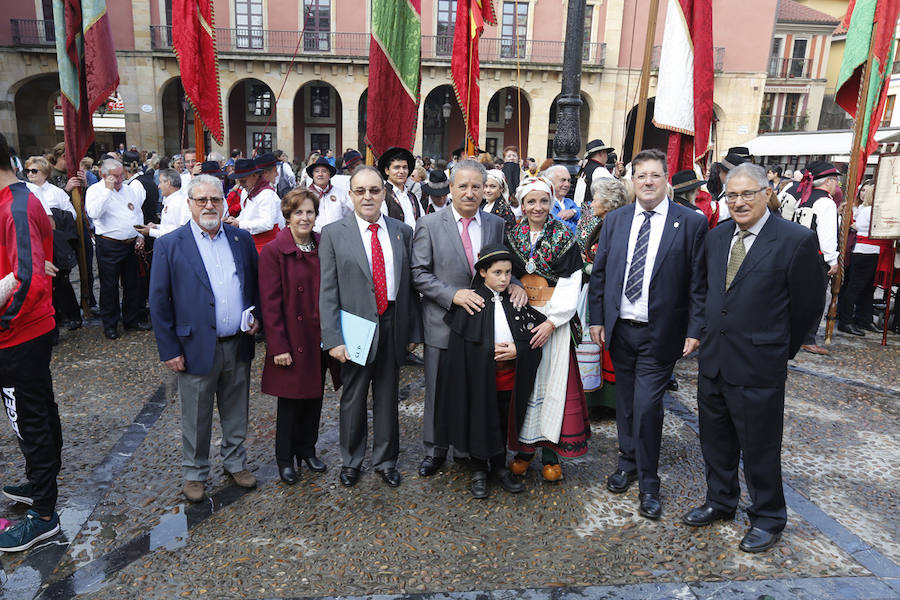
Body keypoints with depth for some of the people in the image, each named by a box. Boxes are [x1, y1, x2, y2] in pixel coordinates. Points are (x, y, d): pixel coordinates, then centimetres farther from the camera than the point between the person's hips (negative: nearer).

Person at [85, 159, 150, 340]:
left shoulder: (128, 190, 13)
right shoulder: (95, 190, -5)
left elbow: (139, 214, 20)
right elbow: (94, 213, -24)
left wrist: (140, 235, 8)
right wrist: (108, 190, -21)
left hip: (131, 244, 6)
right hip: (109, 246, -6)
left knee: (133, 284, 13)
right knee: (109, 286, 2)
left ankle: (132, 320, 26)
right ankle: (110, 325, 14)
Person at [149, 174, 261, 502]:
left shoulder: (242, 239, 4)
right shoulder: (169, 245, -6)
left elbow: (256, 284, 14)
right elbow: (159, 302, -6)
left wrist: (256, 315, -2)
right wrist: (169, 350, -8)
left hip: (238, 345, 3)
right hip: (196, 348, -3)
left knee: (236, 412, 18)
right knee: (196, 419, 12)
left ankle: (235, 463, 37)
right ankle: (194, 473, 32)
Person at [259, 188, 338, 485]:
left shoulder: (322, 246, 5)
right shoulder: (274, 252, -10)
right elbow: (270, 304, -12)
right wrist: (278, 346, -15)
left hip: (319, 338, 5)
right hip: (292, 341, -5)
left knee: (314, 397, 15)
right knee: (290, 401, 7)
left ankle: (307, 450, 35)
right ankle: (285, 459, 26)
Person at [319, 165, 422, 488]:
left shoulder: (402, 231, 5)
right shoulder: (333, 233, -4)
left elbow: (409, 283, 7)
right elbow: (327, 291, -6)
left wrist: (413, 330, 6)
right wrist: (333, 338, -13)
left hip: (393, 325, 2)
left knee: (388, 396, 14)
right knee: (353, 397, 12)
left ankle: (385, 460, 33)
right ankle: (351, 460, 34)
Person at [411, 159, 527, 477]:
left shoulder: (496, 224, 5)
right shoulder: (429, 224, -5)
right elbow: (419, 273, -9)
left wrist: (515, 284, -10)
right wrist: (453, 295, -20)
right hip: (443, 323, -2)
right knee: (438, 391, 12)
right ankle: (435, 449, 31)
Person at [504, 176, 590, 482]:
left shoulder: (564, 237, -4)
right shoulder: (512, 236, 6)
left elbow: (571, 285, -9)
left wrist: (552, 322, -18)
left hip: (555, 320, -2)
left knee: (552, 381, 1)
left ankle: (550, 451, 13)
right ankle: (523, 448, 19)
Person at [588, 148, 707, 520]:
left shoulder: (691, 223, -4)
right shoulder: (615, 221, 6)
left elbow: (699, 282, -5)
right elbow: (599, 273, 9)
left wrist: (695, 330, -9)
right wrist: (597, 318, 4)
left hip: (659, 333, -4)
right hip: (619, 329, 4)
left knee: (647, 406, -5)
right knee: (625, 401, 16)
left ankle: (648, 484, 15)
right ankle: (628, 463, 37)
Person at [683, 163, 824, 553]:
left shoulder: (796, 240, -12)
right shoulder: (716, 237, 5)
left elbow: (807, 307, -6)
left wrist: (778, 352, 3)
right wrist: (712, 337, 11)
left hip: (758, 367, -5)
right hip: (712, 360, 6)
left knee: (760, 447, 9)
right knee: (716, 441, 19)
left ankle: (767, 519, 31)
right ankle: (720, 502, 40)